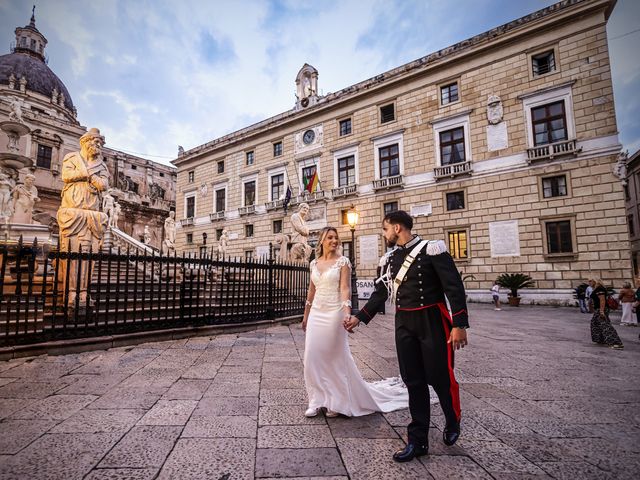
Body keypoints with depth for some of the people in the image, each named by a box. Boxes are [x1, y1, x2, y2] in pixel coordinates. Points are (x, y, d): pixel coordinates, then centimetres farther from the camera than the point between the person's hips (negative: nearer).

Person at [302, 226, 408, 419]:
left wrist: (347, 312, -28)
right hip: (316, 314, 5)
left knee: (335, 357, 5)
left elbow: (345, 288, -14)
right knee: (313, 357, 6)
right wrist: (305, 315, 18)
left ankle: (337, 402, 23)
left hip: (334, 313, -5)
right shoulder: (314, 263, 9)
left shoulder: (342, 261, -6)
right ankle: (317, 400, 22)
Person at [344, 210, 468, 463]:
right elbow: (381, 292, 14)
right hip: (404, 324, 6)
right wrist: (359, 317, 13)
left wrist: (459, 324, -16)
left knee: (439, 377, 5)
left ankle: (452, 422, 37)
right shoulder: (392, 257, 9)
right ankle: (418, 440, 24)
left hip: (432, 321, -5)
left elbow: (454, 287, -12)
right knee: (413, 381, 10)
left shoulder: (431, 249, -11)